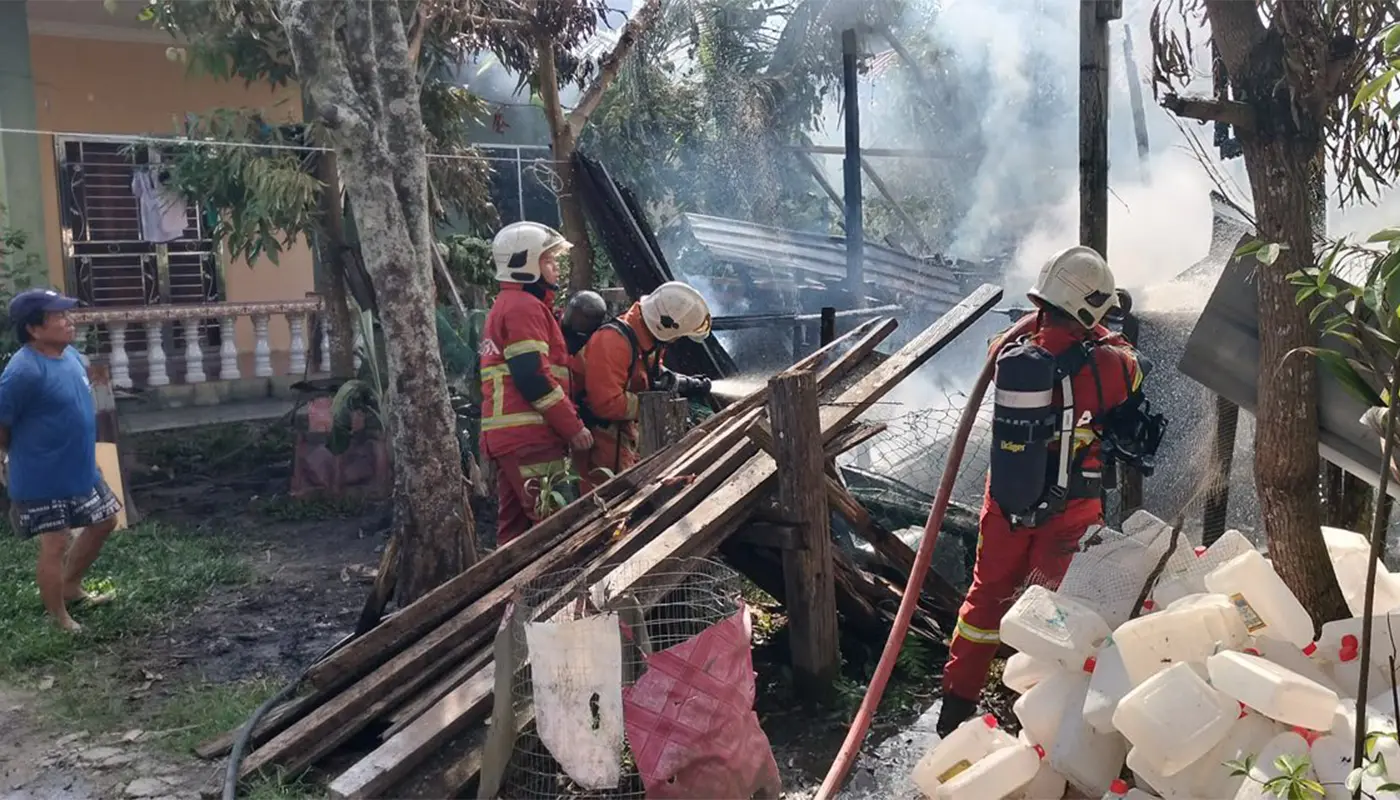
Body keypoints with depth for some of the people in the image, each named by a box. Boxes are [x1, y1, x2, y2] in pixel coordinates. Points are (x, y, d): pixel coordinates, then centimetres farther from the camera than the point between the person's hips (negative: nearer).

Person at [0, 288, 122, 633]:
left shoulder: (69, 354, 1)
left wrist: (80, 454, 17)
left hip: (80, 469, 9)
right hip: (43, 479, -9)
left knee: (104, 522, 21)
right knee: (56, 545, 2)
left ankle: (71, 586, 40)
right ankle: (59, 619, 21)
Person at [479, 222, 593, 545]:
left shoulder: (507, 306, 23)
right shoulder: (525, 307, -9)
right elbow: (534, 378, -18)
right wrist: (574, 427, -14)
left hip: (507, 435, 11)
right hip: (530, 436, -11)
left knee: (516, 524, 12)